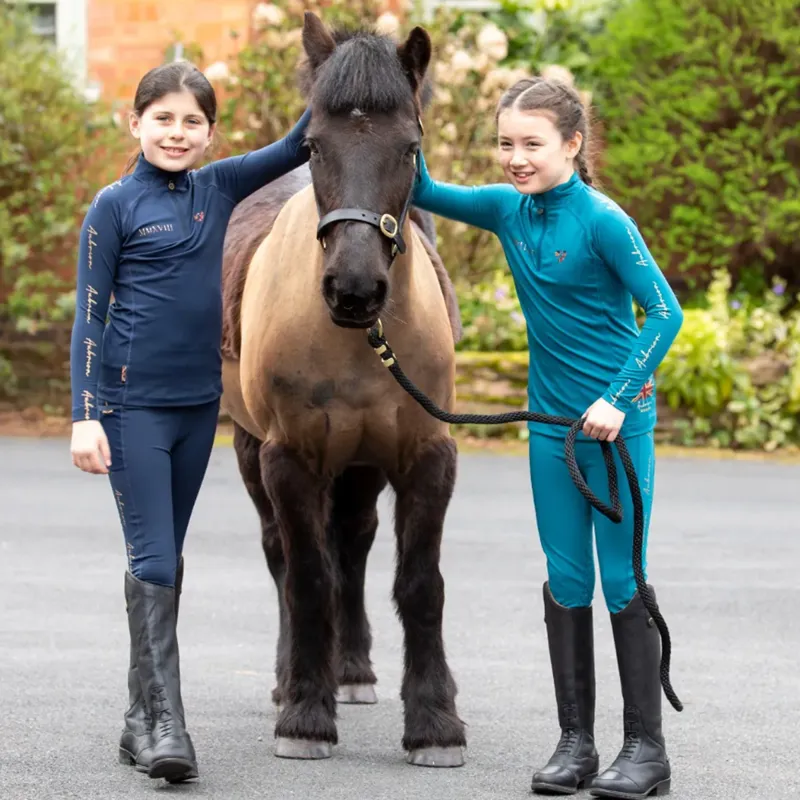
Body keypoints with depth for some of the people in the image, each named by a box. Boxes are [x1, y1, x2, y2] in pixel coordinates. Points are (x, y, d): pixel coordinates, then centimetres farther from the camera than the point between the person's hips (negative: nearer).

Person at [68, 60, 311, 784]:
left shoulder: (218, 189, 7)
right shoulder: (115, 206, -5)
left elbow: (297, 147, 8)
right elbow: (90, 317, -6)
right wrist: (85, 416, -12)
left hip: (198, 403, 5)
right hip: (132, 405, -5)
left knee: (166, 560, 12)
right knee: (153, 562, -10)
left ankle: (141, 717, 19)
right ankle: (164, 723, -13)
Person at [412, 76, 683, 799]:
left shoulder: (602, 221, -16)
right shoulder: (510, 209, 2)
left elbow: (665, 313, -18)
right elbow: (427, 194, 14)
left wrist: (617, 400, -22)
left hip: (617, 421, -6)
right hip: (552, 419, 6)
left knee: (622, 578, -3)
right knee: (565, 580, 8)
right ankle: (576, 742, 14)